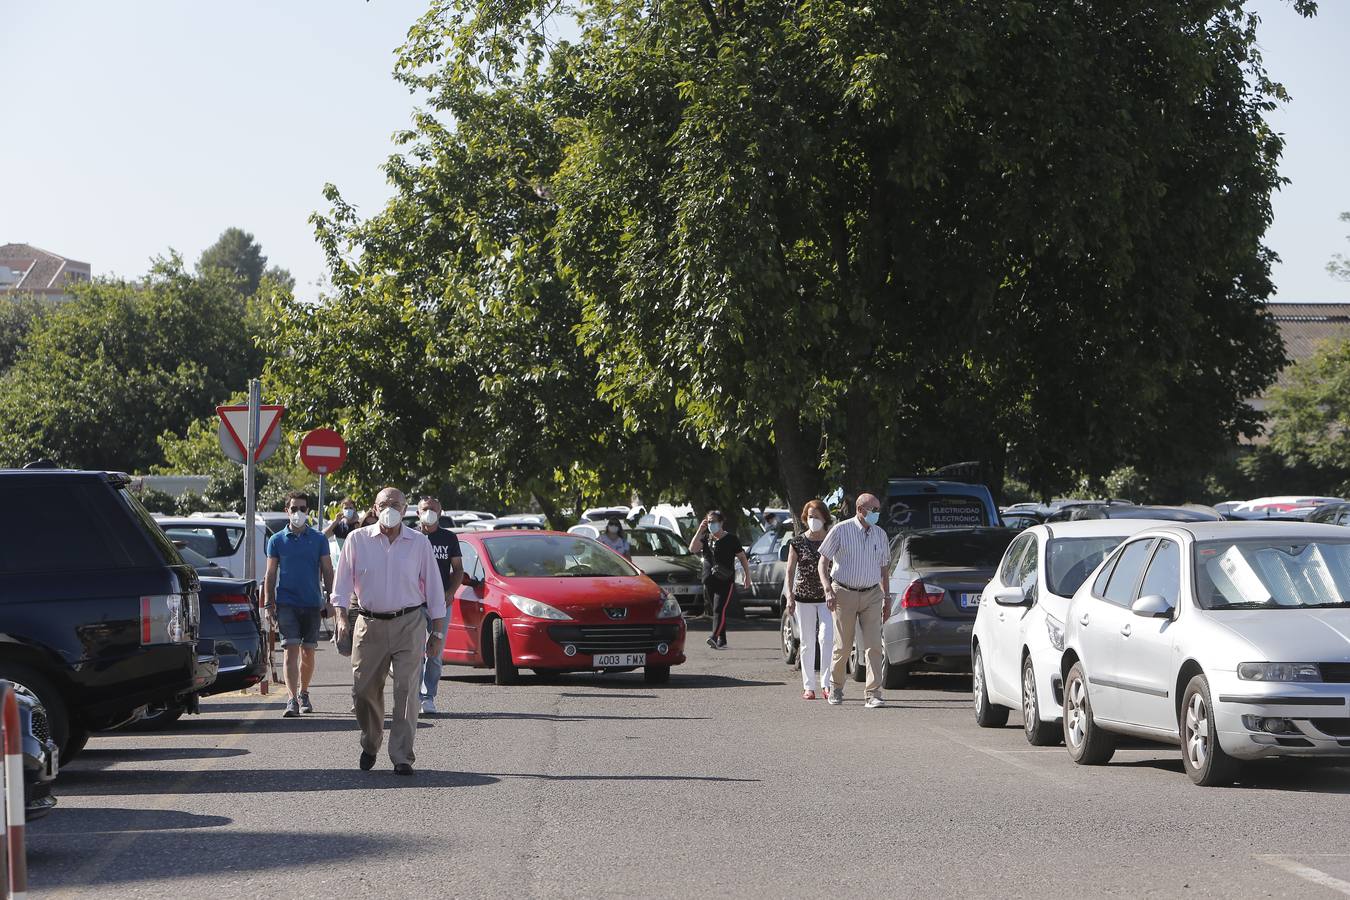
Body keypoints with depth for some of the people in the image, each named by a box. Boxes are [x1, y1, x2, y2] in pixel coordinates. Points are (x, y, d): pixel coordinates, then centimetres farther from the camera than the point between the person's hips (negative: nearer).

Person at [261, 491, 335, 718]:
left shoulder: (318, 539, 7)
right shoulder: (277, 540, 5)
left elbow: (327, 571, 8)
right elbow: (270, 574, 6)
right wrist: (269, 603, -1)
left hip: (312, 603, 2)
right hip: (286, 603, -2)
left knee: (308, 652, 9)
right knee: (291, 650, -11)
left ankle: (303, 694, 26)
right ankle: (292, 699, -17)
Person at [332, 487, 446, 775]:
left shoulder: (419, 543, 4)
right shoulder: (358, 540, 4)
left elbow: (433, 586, 7)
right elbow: (343, 580, 5)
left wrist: (438, 629, 5)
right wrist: (341, 615, -8)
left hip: (409, 624, -1)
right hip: (369, 625, 1)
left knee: (405, 690, -8)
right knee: (364, 690, 3)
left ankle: (402, 756, -7)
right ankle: (369, 746, 27)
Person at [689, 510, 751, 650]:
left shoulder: (731, 539, 2)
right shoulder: (706, 539, 13)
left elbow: (743, 558, 6)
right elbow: (692, 549, -3)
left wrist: (747, 577, 2)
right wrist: (699, 531, -7)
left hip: (726, 581, -5)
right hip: (709, 581, 5)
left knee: (720, 609, -19)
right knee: (716, 611, 10)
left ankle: (714, 637, -33)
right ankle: (722, 641, 19)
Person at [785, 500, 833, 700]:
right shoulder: (797, 542, 2)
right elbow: (790, 570, 2)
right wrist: (790, 596, -7)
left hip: (827, 597, 0)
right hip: (804, 597, 0)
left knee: (827, 637, -14)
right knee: (807, 642, 4)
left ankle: (827, 684, -13)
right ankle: (809, 686, 10)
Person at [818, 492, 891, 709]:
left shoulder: (880, 535, 8)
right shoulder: (841, 531, -5)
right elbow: (823, 562, -4)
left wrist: (886, 598, 16)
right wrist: (828, 590, -16)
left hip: (872, 595, 3)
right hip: (844, 593, -3)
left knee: (874, 646, -9)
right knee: (843, 646, 3)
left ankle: (873, 695, -10)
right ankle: (836, 686, 27)